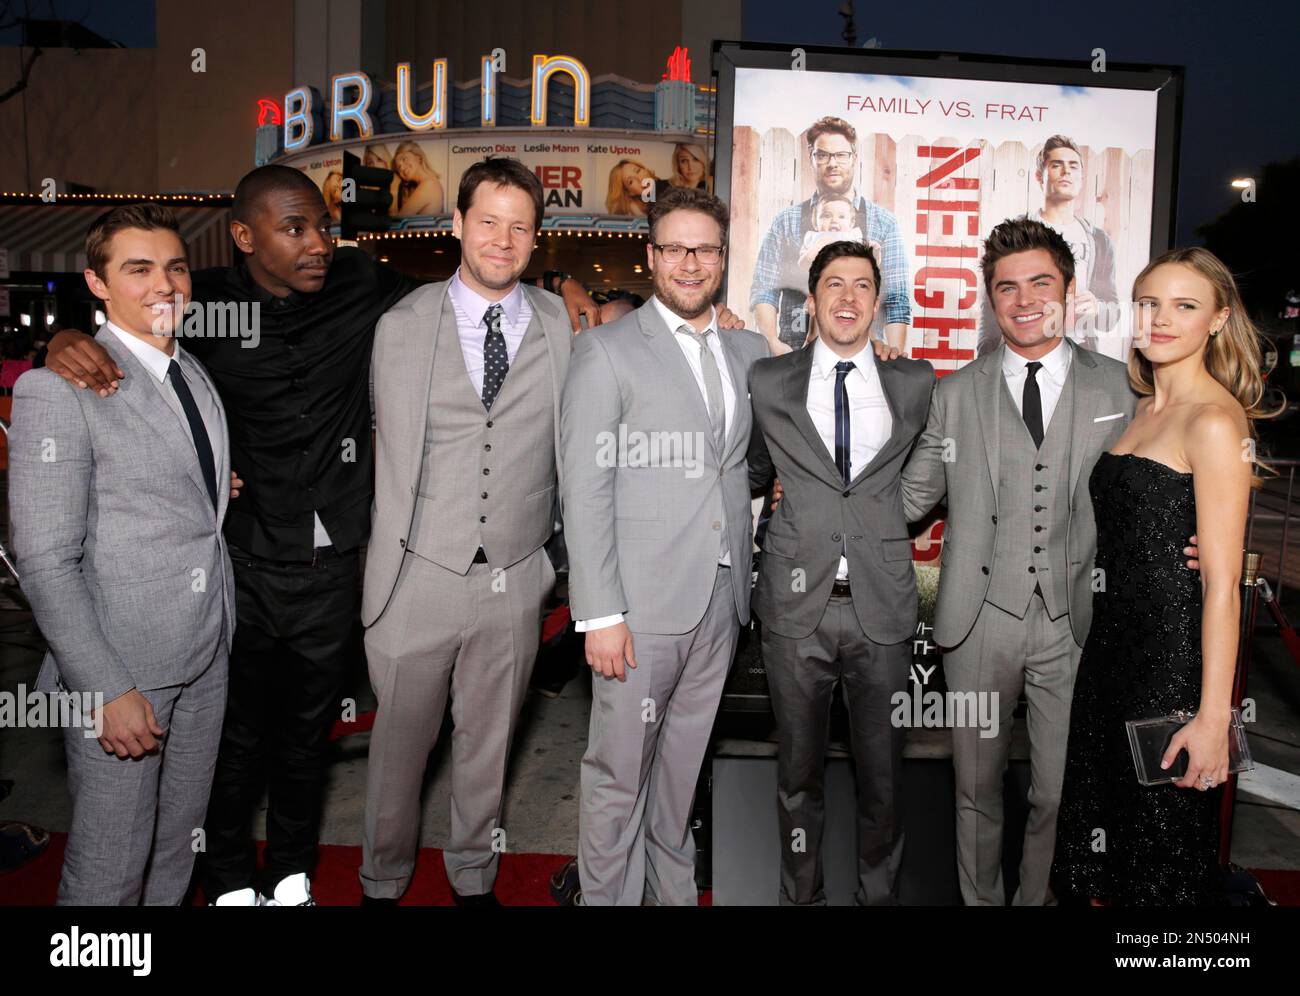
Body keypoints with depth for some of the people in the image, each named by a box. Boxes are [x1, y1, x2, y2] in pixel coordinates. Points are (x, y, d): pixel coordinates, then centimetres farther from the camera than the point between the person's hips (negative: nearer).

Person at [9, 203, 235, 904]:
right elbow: (45, 563, -15)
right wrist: (108, 690, -17)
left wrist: (225, 630, 8)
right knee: (108, 872, 8)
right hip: (120, 667, -6)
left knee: (178, 848, 19)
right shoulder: (56, 388, -13)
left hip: (207, 658, 7)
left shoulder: (197, 374, 10)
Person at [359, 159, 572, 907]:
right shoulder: (402, 325, -1)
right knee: (400, 742, 13)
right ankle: (385, 879, 38)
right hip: (420, 574, -1)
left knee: (488, 744, 17)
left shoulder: (560, 326, 2)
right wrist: (389, 556, 2)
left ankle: (473, 877, 40)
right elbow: (393, 447, 3)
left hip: (516, 580, 1)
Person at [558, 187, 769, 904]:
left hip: (720, 602, 5)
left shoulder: (749, 352, 13)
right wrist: (600, 613, -15)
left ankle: (673, 890, 37)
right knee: (618, 772, 5)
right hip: (641, 604, -5)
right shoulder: (606, 350, -5)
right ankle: (606, 894, 24)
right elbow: (585, 490, -10)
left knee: (681, 765, 19)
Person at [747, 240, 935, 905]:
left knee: (882, 770, 11)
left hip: (882, 604, 1)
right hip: (797, 602, 0)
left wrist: (888, 526, 7)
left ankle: (879, 893, 33)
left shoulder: (916, 383, 6)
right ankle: (801, 893, 32)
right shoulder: (768, 381, 4)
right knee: (799, 769, 13)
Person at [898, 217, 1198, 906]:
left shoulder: (1116, 387, 6)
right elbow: (908, 498, 8)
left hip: (1073, 622, 0)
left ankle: (1036, 899, 34)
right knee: (976, 788, 13)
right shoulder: (956, 394, 5)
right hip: (979, 621, 0)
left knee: (1059, 796, 10)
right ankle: (979, 900, 34)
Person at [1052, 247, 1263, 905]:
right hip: (1113, 645, 8)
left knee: (1158, 871, 10)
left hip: (1175, 659, -8)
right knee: (1098, 846, 19)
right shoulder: (1146, 409, 11)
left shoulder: (1214, 420, -15)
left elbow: (1222, 581, -18)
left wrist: (1213, 715, -19)